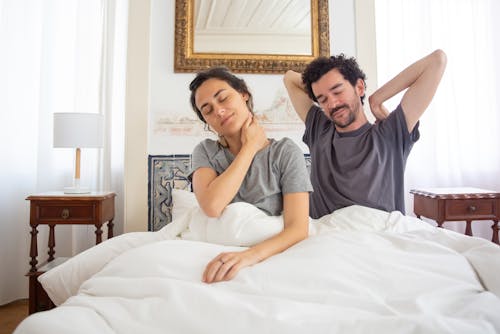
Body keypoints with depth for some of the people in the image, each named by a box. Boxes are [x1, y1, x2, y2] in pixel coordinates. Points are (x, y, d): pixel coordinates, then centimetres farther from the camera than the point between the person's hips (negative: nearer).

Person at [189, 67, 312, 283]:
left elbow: (298, 229, -15)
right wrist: (251, 146, -10)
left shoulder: (286, 152, -5)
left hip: (269, 253, -2)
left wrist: (250, 255, -35)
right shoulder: (206, 151, 3)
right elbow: (211, 207, -18)